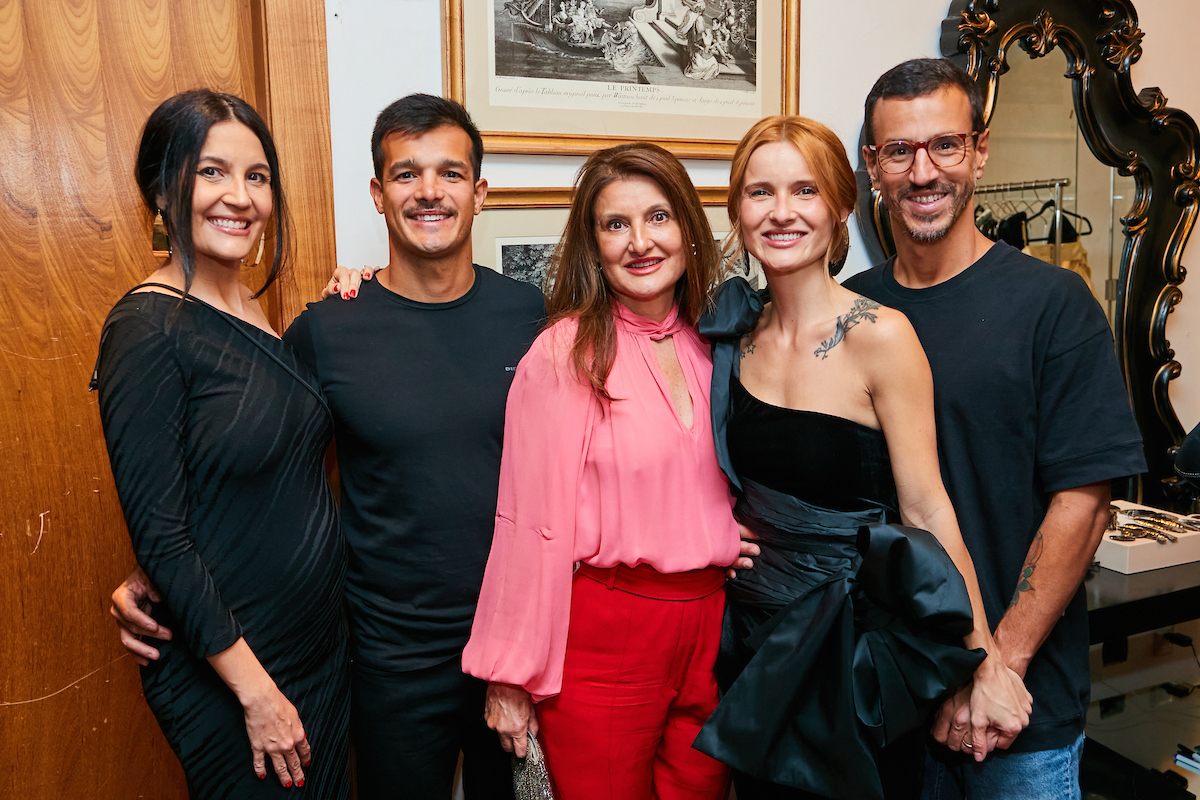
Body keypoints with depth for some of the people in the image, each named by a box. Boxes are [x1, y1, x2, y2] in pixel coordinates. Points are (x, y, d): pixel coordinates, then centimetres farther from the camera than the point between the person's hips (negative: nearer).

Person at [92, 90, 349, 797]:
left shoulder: (263, 315, 4)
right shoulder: (147, 330, -17)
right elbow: (160, 536, -19)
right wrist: (255, 689, -16)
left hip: (325, 644, 7)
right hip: (223, 680, -7)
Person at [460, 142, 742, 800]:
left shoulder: (712, 344, 5)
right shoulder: (564, 353, -12)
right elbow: (532, 521, -12)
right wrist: (511, 675, -9)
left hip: (712, 625, 5)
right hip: (602, 635, -5)